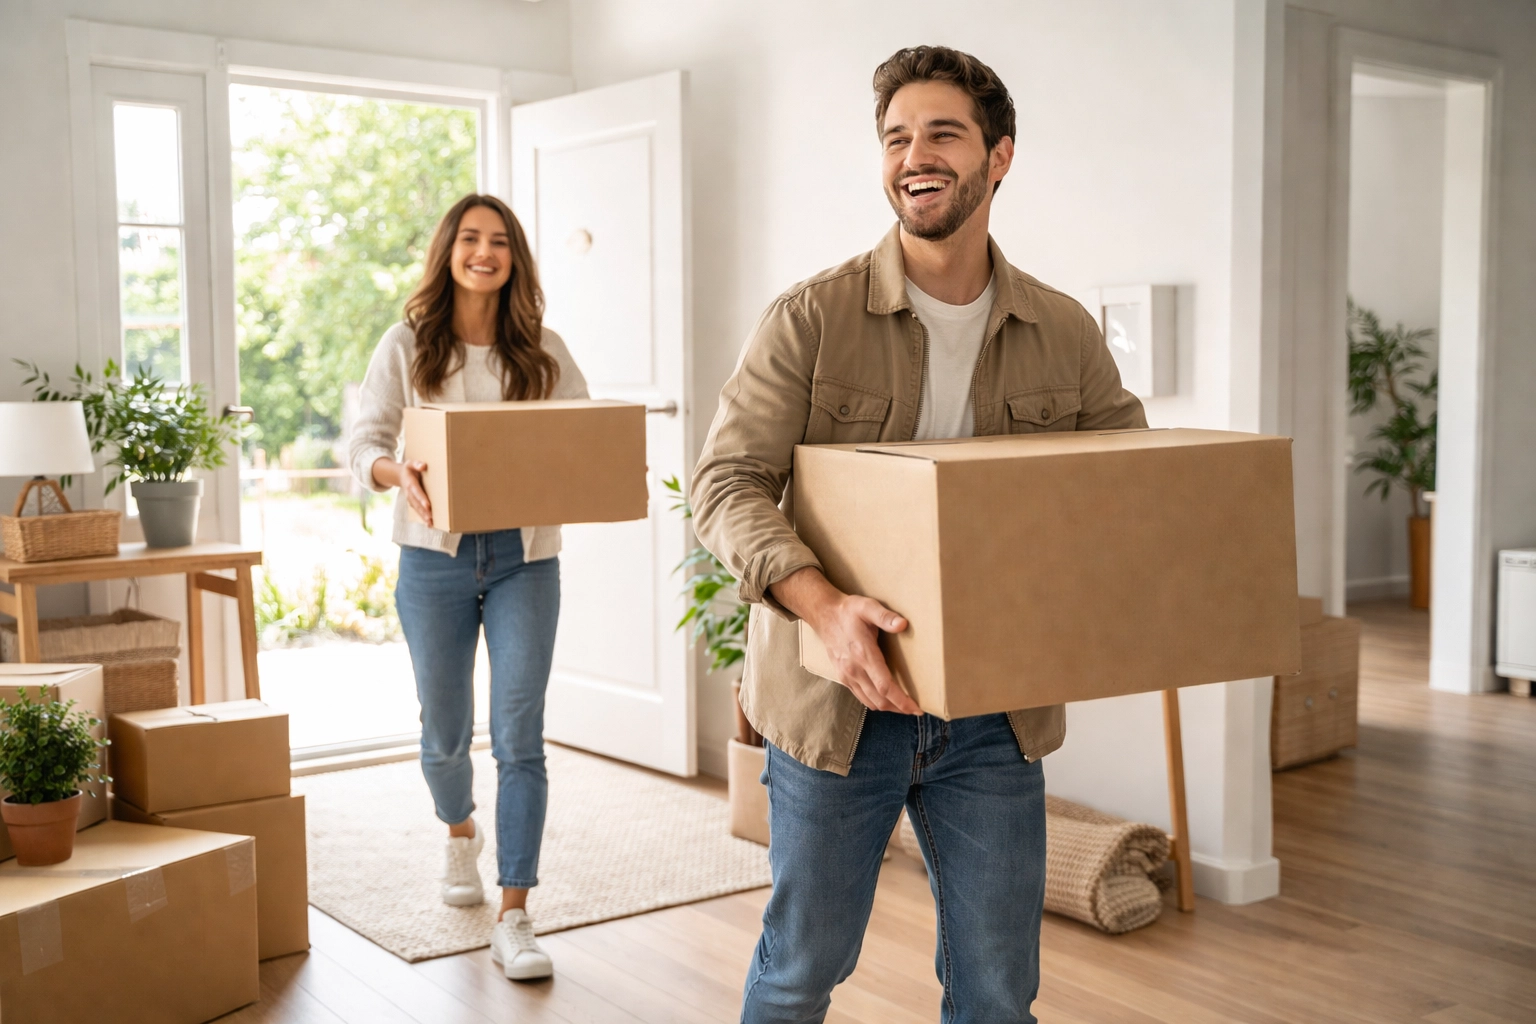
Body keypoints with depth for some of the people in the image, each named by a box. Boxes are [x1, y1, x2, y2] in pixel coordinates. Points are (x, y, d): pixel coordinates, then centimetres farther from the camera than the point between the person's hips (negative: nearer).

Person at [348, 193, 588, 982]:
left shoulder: (544, 352, 5)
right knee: (445, 733, 12)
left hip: (525, 559, 0)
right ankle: (461, 832, 46)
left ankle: (514, 919, -1)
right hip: (435, 558, 0)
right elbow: (363, 442, -3)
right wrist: (398, 474, -25)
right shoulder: (406, 347, 2)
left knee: (519, 736, -6)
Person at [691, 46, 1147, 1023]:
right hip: (838, 701, -2)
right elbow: (727, 483, -13)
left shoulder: (1066, 337, 1)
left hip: (996, 710, 3)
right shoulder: (812, 319, -8)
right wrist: (824, 603, -31)